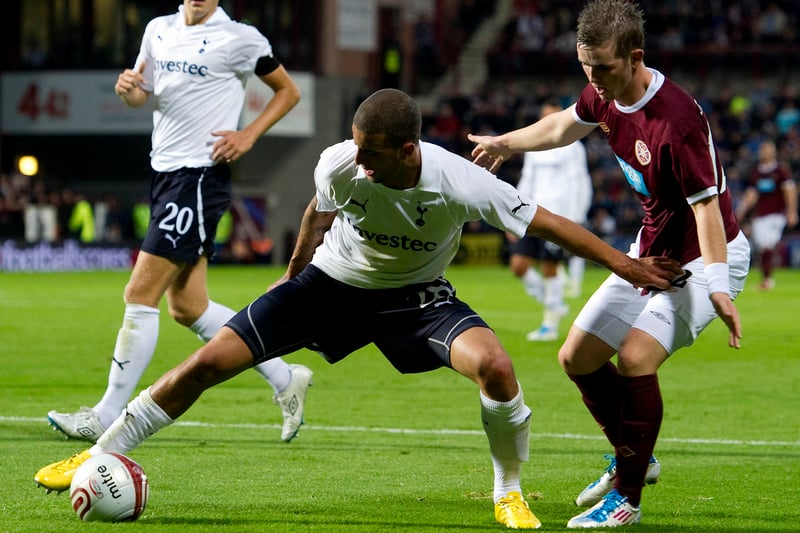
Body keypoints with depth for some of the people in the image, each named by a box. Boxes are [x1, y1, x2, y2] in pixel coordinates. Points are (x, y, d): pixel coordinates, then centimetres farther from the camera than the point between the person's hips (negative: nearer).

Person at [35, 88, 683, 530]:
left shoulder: (459, 184, -32)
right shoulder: (338, 164, -25)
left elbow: (548, 222, -23)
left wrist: (625, 264, -22)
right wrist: (293, 274, 18)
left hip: (415, 296, -1)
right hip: (333, 281, 2)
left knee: (494, 364, -30)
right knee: (207, 363, -7)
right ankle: (99, 457, 11)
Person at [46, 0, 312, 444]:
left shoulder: (239, 39, -7)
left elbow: (288, 91, 3)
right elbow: (143, 95, 21)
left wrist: (248, 135, -10)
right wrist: (127, 88, -3)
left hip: (200, 175, -8)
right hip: (165, 174, 8)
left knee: (140, 296, -11)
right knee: (188, 309, 10)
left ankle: (107, 417, -5)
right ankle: (285, 379, 23)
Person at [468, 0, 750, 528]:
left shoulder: (676, 118, -31)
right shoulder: (605, 95, -5)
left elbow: (706, 203, -30)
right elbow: (565, 126, 19)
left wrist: (718, 289, -37)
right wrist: (505, 143, 30)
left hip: (705, 256, -9)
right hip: (652, 251, 9)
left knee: (636, 356, -26)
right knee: (578, 356, 8)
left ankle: (627, 498, -12)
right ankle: (635, 459, 31)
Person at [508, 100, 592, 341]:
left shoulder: (571, 147, 0)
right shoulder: (534, 148, 18)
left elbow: (578, 185, -4)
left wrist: (574, 221, -11)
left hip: (557, 216, -6)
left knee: (549, 269, -6)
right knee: (518, 265, -4)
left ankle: (550, 325, 5)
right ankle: (554, 304, 14)